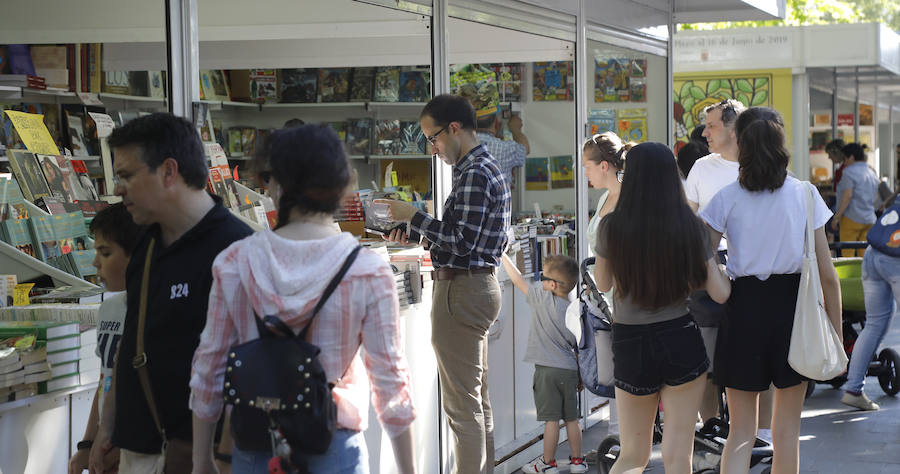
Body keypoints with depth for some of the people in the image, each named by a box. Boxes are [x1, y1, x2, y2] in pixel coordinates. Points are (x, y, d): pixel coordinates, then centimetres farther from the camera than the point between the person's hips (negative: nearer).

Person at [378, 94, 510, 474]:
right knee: (478, 398, 16)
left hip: (461, 291, -11)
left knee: (461, 403, -7)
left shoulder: (474, 175, -18)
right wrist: (414, 233, 12)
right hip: (478, 285, 11)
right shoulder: (485, 168, 15)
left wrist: (414, 217, -15)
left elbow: (462, 242, -22)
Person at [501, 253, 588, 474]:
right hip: (570, 369, 5)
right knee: (572, 418, 13)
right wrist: (580, 376, 17)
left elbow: (518, 280, 1)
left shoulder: (544, 299, -10)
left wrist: (503, 256, 13)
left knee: (551, 418, -1)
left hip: (547, 370, -5)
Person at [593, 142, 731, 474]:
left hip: (630, 345, 0)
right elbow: (720, 294, -4)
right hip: (681, 342, 0)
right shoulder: (690, 226, -6)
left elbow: (602, 284, 8)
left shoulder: (612, 227, -8)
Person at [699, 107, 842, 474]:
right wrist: (836, 332, 5)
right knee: (787, 432, 13)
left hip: (744, 307, 0)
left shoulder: (727, 198, -4)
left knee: (740, 432, 7)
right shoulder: (804, 194, -3)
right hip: (792, 306, 0)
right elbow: (827, 272, -3)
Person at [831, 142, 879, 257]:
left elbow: (847, 196, -17)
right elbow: (875, 199, 19)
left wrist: (837, 217, -15)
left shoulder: (849, 171, -9)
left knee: (847, 253, -5)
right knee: (864, 254, 6)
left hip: (852, 218, -8)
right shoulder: (872, 173, 17)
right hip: (870, 220, 8)